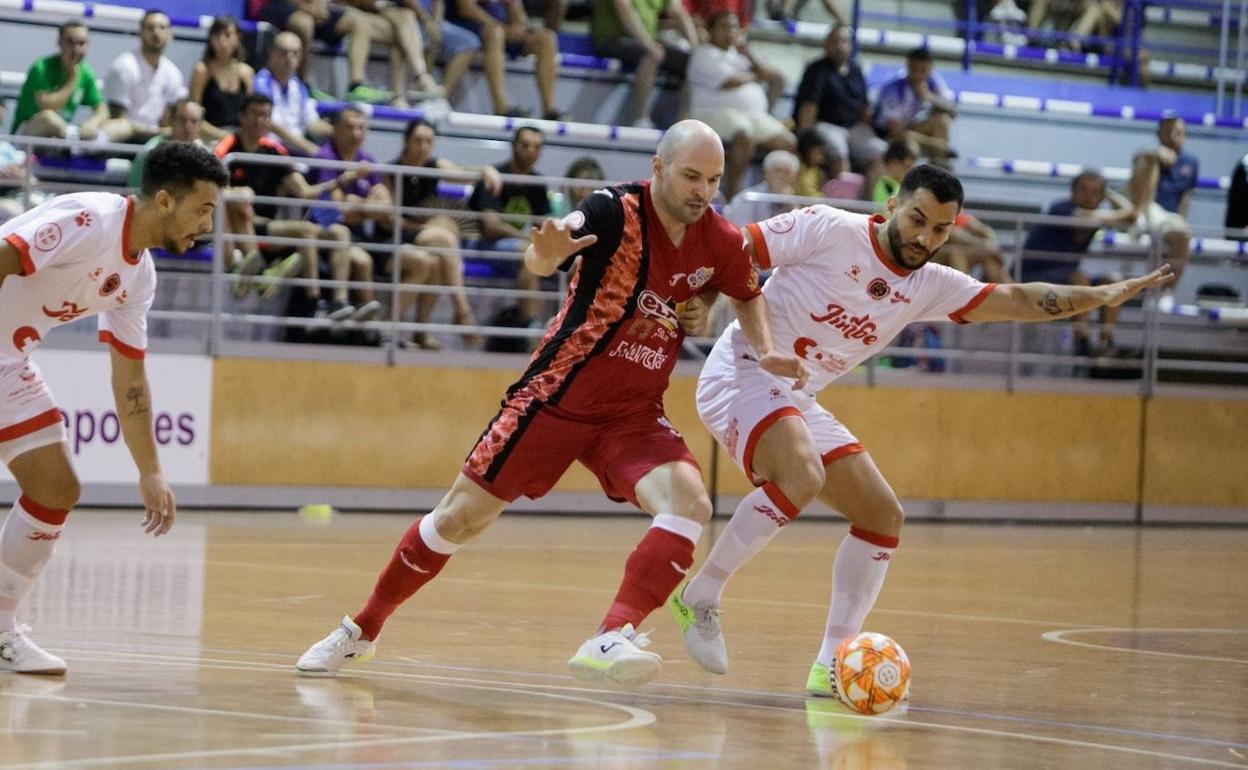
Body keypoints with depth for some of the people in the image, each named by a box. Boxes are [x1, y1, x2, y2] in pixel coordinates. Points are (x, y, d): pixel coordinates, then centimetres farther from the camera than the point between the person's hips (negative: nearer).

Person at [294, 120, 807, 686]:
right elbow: (540, 259, -34)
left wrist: (765, 351, 2)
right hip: (557, 398, -3)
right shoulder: (617, 212, -18)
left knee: (689, 501, -25)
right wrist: (546, 252, -58)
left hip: (634, 413, 3)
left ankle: (610, 640, -33)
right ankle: (361, 629, 24)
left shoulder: (719, 242, -3)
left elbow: (748, 295, 20)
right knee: (458, 520, 3)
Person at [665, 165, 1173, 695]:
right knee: (801, 478, -34)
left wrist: (1104, 295, -5)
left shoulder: (929, 285, 7)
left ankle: (832, 665, 7)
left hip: (798, 401, 8)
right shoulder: (828, 230, -11)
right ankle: (700, 596, -18)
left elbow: (1018, 300, 5)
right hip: (742, 373, -8)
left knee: (883, 517, 2)